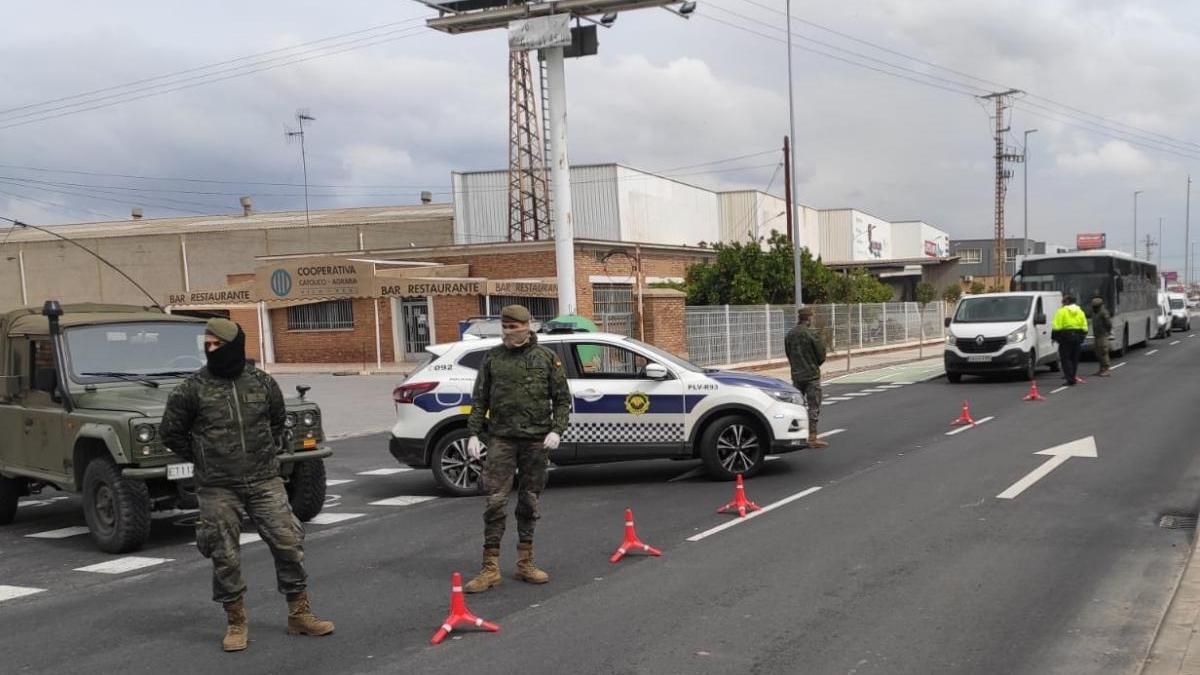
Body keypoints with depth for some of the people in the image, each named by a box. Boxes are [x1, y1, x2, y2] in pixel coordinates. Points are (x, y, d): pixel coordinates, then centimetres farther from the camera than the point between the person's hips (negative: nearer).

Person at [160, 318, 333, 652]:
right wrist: (204, 460, 5)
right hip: (217, 490, -2)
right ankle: (236, 623, 20)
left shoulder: (262, 382, 2)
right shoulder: (192, 389, -5)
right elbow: (171, 432, 5)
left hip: (265, 482, 2)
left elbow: (278, 421, 20)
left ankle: (299, 614, 14)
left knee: (289, 544, 1)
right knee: (225, 557, 4)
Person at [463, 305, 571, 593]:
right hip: (501, 439, 0)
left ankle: (525, 563, 19)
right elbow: (480, 399, 9)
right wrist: (473, 433, 0)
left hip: (536, 440, 0)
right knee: (496, 501, -5)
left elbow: (562, 399, 5)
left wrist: (556, 430, -9)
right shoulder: (493, 357, 6)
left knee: (529, 502, 8)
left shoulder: (546, 358, 4)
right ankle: (490, 568, 0)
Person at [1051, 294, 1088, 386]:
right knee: (1074, 358, 14)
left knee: (1065, 358, -2)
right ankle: (1072, 377, 19)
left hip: (1065, 337, -5)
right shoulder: (1080, 312, 11)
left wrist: (1054, 337, -2)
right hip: (1078, 336, 5)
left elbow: (1056, 327, -11)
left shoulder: (1062, 311, -6)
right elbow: (1085, 327, 11)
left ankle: (1070, 379, -11)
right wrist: (1082, 337, 19)